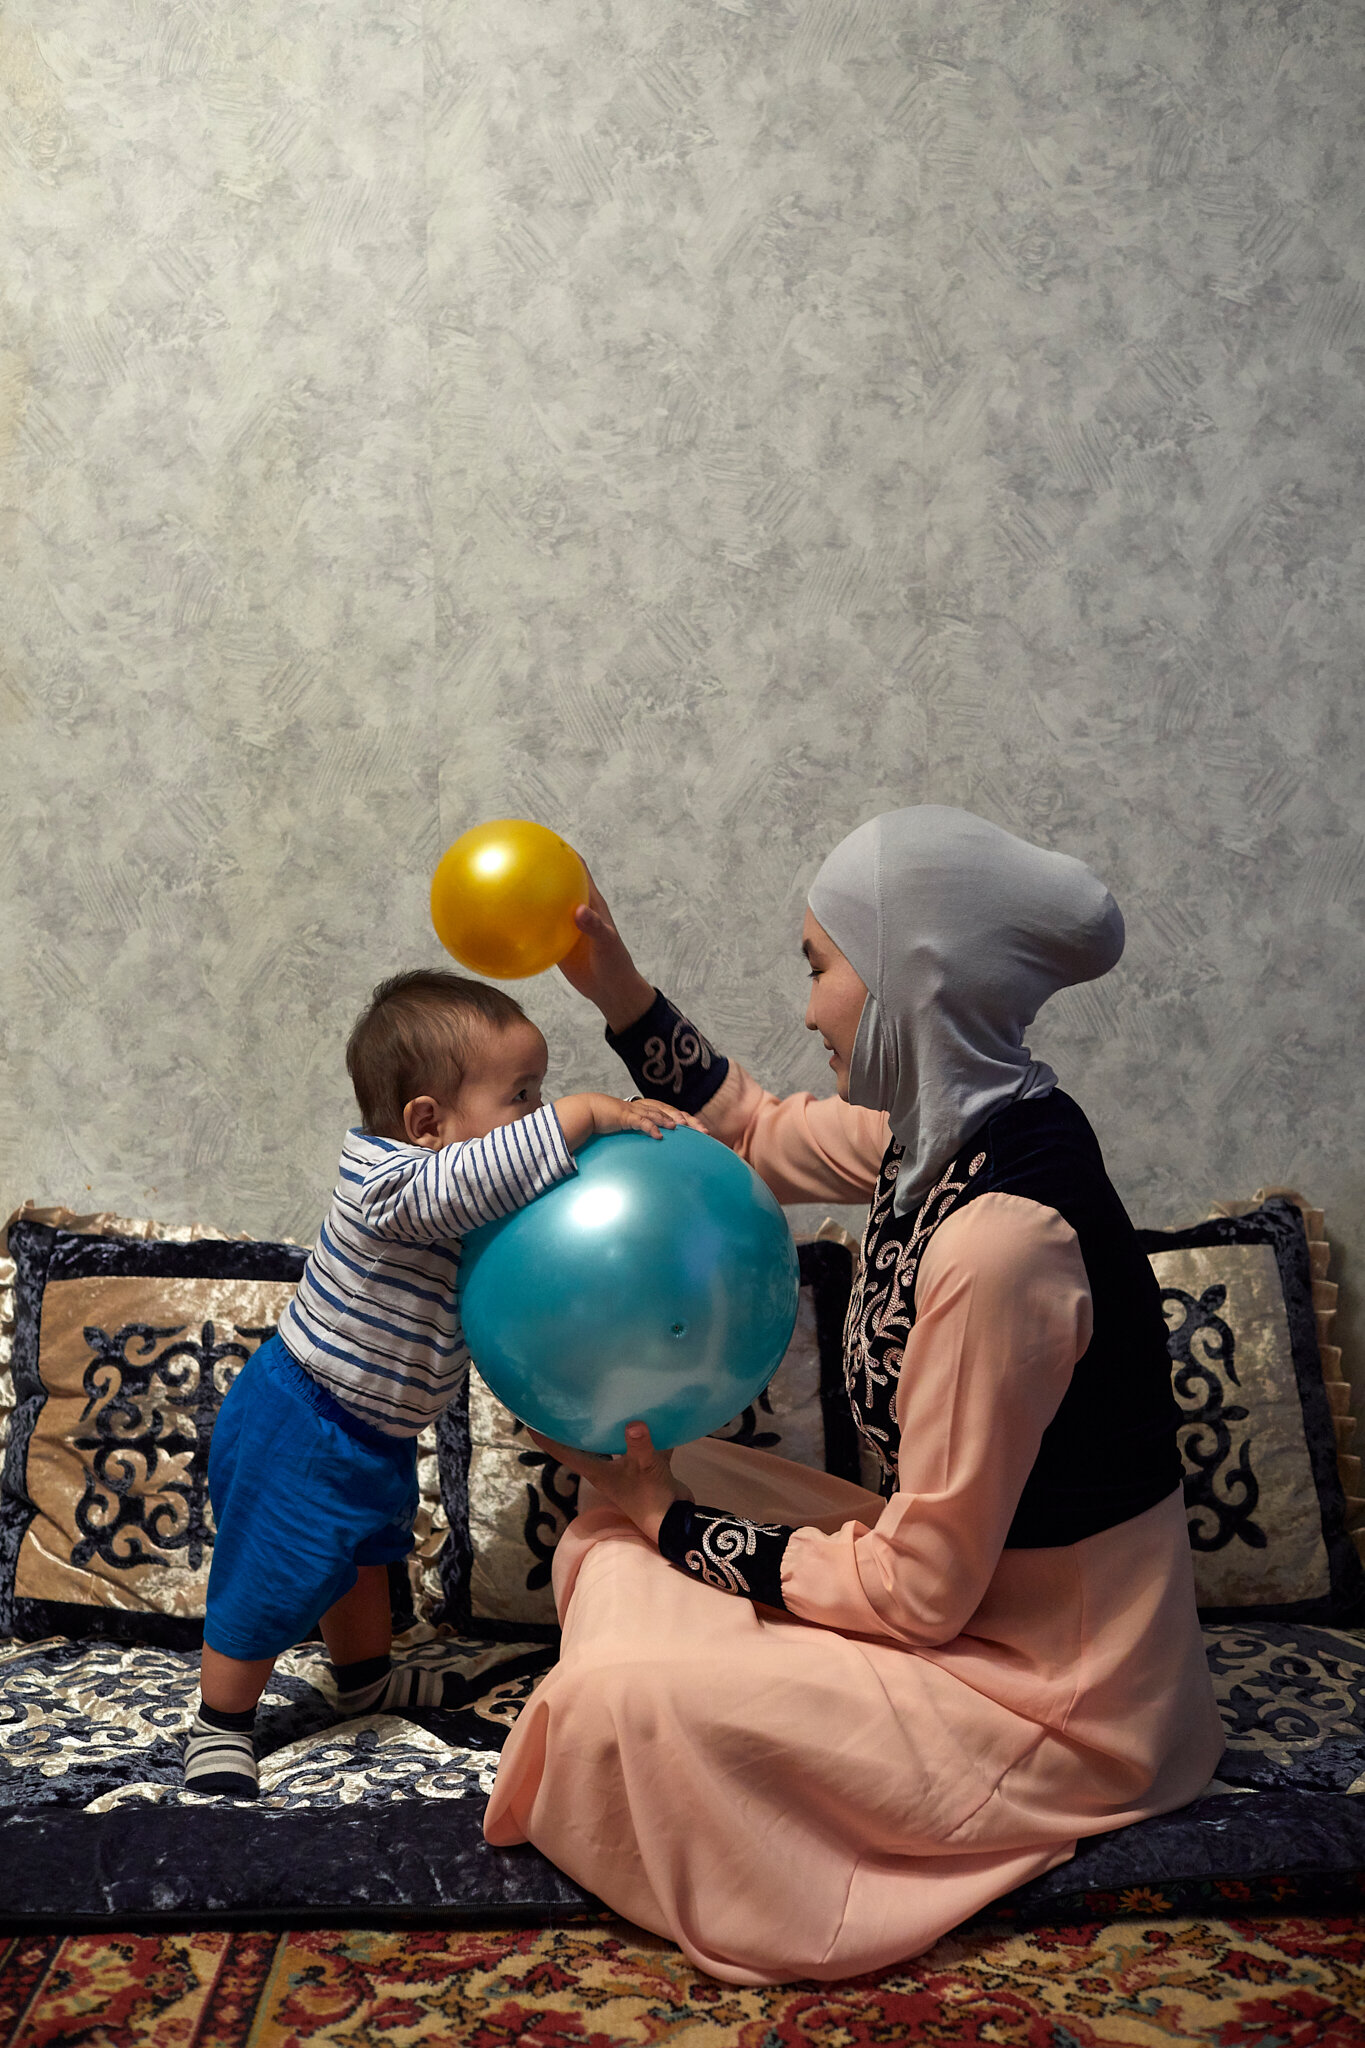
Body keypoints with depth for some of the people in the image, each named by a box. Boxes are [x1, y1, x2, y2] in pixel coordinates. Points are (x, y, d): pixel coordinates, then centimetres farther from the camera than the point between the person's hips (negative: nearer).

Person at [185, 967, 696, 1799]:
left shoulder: (446, 1180, -2)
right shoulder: (392, 1179, -31)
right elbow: (479, 1178, -50)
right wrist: (584, 1114, -47)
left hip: (374, 1431, 10)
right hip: (301, 1427, -10)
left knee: (366, 1552, 28)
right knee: (273, 1579, 4)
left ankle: (366, 1677, 51)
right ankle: (221, 1725, 26)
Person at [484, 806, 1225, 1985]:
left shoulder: (998, 1237, -33)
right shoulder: (949, 1127, -6)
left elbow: (919, 1593, -25)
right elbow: (762, 1133, 15)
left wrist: (678, 1525, -12)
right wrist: (616, 989, 6)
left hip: (1042, 1697, -9)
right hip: (977, 1573, 9)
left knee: (621, 1698, -16)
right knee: (643, 1496, 10)